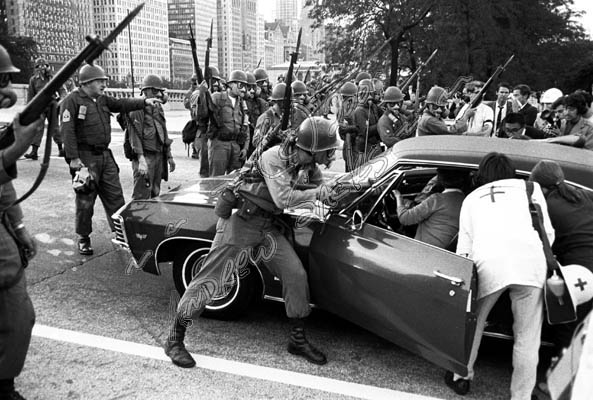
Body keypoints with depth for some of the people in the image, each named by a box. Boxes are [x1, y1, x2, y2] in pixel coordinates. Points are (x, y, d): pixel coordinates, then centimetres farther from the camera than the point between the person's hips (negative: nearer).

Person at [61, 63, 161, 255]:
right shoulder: (72, 101, -10)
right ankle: (83, 239, 19)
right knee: (85, 201, 3)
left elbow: (121, 104, 7)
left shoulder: (103, 99, 13)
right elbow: (67, 131, -15)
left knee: (115, 196, 9)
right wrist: (73, 158, -20)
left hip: (105, 155, 7)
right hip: (85, 158, -7)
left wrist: (144, 101, -7)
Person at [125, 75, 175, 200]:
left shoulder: (159, 108, 16)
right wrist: (141, 159, -24)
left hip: (159, 156, 8)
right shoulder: (138, 109, -10)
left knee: (155, 195, 14)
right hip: (146, 156, -8)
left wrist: (169, 156, 18)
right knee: (142, 197, -10)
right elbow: (135, 136, -17)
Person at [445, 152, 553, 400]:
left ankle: (462, 377, 34)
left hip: (488, 262, 1)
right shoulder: (530, 187, 26)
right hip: (530, 261, 0)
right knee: (527, 339, 12)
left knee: (474, 323, 22)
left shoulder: (472, 197, 27)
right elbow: (547, 231, 17)